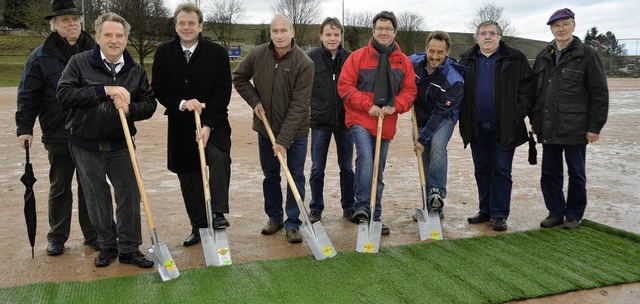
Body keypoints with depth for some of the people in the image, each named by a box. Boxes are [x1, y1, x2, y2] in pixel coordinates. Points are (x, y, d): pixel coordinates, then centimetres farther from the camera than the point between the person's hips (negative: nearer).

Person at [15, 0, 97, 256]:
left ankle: (92, 235, 23)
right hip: (58, 136, -1)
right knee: (59, 188, 12)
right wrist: (24, 128, -10)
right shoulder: (41, 57, -3)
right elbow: (28, 96, -3)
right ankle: (57, 237, 25)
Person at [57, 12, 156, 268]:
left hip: (120, 146, 1)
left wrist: (130, 109, -20)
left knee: (129, 196, 3)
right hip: (86, 146, -1)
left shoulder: (136, 70, 2)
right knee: (97, 199, 10)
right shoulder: (79, 62, -4)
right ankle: (107, 246, 27)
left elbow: (149, 104, 2)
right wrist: (104, 90, -23)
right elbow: (64, 94, -16)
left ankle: (129, 249, 18)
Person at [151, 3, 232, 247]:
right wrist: (182, 103, -19)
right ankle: (198, 227, 22)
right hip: (180, 125, 3)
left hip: (213, 121, -2)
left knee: (219, 155, -31)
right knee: (188, 178, 8)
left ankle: (218, 212, -19)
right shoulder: (164, 53, 0)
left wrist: (208, 125, -19)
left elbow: (223, 92, -11)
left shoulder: (217, 53, -7)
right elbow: (158, 88, -1)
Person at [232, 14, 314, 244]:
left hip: (296, 131, -3)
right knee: (270, 176, 13)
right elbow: (238, 77, 10)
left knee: (296, 177, 2)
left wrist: (284, 140, -24)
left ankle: (293, 224, 13)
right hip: (266, 128, 3)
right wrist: (254, 100, -5)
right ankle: (274, 218, 29)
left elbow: (298, 106, -21)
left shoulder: (304, 63, -19)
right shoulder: (257, 55, -8)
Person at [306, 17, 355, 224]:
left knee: (347, 168, 11)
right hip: (320, 121, -1)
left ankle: (349, 207, 26)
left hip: (345, 121, 1)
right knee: (317, 169, 6)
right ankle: (316, 209, 21)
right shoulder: (310, 58, -4)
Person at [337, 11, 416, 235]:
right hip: (360, 120, -4)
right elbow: (345, 86, -7)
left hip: (386, 123, 4)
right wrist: (368, 106, -15)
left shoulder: (403, 62, 7)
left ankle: (374, 217, 21)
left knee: (378, 171, 11)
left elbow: (409, 91, 8)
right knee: (365, 157, -28)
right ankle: (362, 207, -15)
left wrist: (394, 106, -11)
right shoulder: (357, 57, -3)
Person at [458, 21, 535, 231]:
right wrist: (463, 116, 2)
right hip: (476, 128, 4)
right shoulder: (467, 61, 9)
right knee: (482, 171, 13)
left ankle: (499, 215, 9)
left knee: (501, 172, 1)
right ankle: (485, 210, 25)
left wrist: (519, 114, -9)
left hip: (504, 128, -3)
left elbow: (527, 87, -1)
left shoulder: (515, 60, 0)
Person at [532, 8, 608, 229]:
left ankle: (573, 215, 20)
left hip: (575, 128, -4)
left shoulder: (586, 55, -4)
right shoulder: (543, 57, 10)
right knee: (549, 173, 9)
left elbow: (599, 93, -6)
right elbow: (534, 91, 14)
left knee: (576, 173, 7)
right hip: (549, 129, 5)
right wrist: (535, 122, 9)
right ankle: (555, 212, 22)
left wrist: (595, 127, -10)